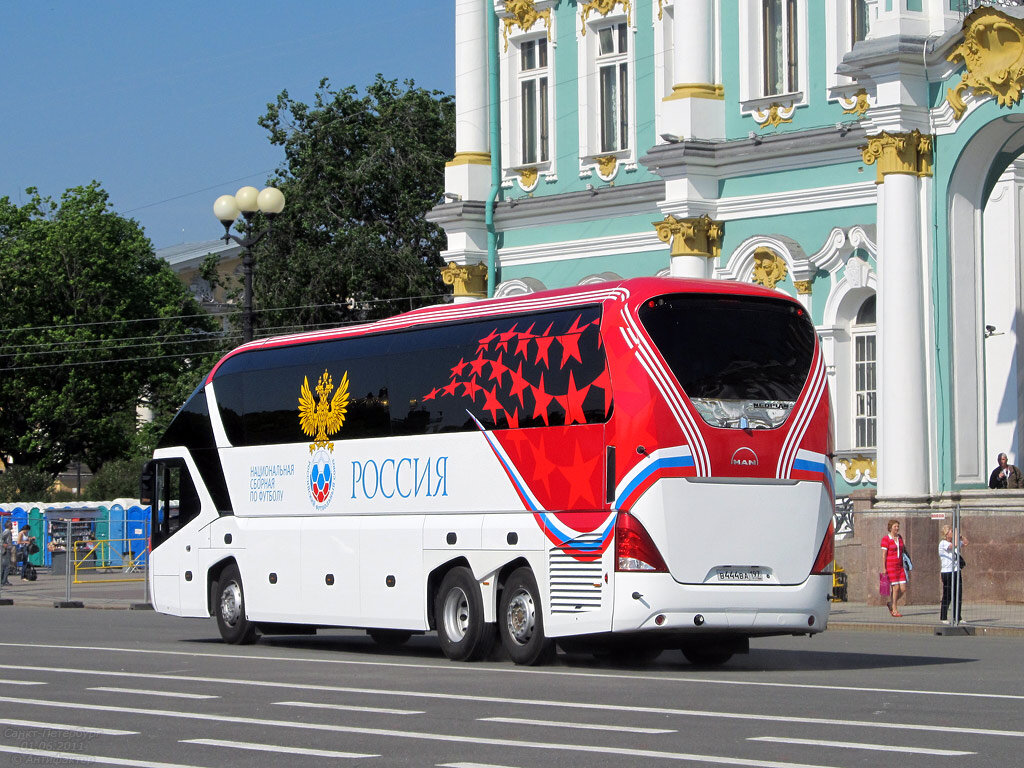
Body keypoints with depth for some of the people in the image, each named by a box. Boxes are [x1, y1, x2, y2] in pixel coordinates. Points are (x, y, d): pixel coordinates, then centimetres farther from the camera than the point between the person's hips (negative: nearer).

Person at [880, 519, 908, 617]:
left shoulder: (900, 537, 12)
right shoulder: (886, 539, -6)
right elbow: (884, 555, -8)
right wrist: (884, 568, -11)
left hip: (900, 566, 6)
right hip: (890, 566, -6)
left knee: (903, 589, -1)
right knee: (896, 588, -8)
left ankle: (891, 604, 21)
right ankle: (895, 610, 3)